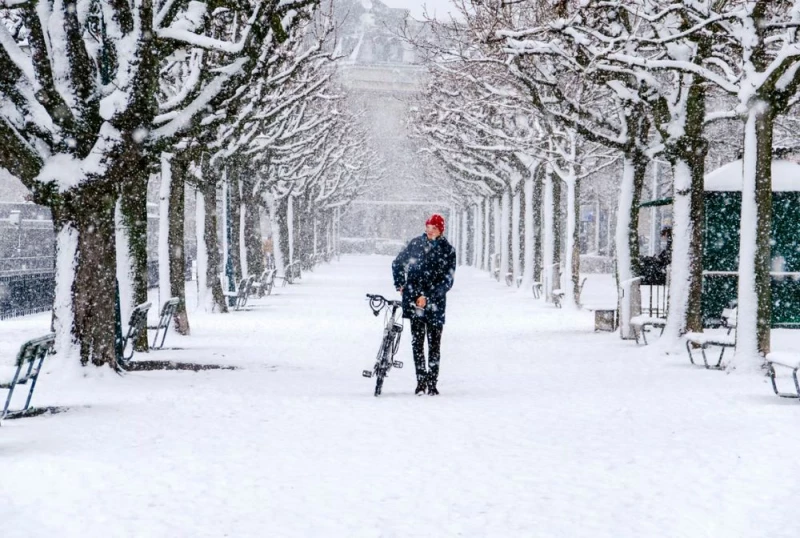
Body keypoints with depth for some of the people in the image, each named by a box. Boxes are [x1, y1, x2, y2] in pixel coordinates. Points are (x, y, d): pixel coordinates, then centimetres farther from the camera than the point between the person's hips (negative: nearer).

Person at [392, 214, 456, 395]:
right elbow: (397, 264, 19)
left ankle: (432, 382, 10)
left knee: (434, 343, 2)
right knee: (417, 341, -3)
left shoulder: (448, 250, -2)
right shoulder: (416, 243, 5)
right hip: (414, 299, 1)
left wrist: (428, 297, -14)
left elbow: (447, 281, -7)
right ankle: (421, 381, 2)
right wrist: (400, 285, 10)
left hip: (435, 302, -1)